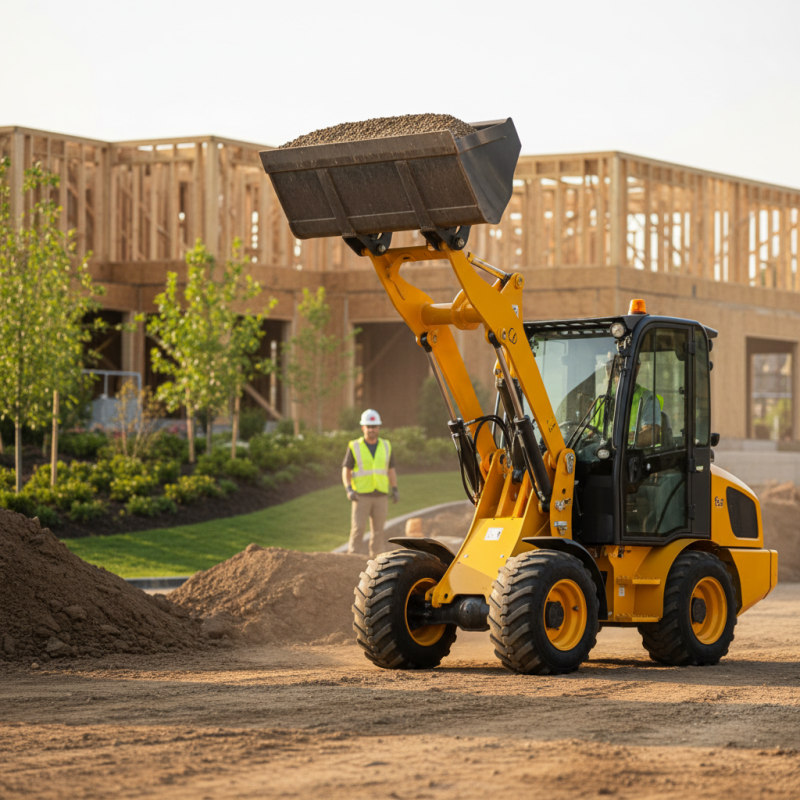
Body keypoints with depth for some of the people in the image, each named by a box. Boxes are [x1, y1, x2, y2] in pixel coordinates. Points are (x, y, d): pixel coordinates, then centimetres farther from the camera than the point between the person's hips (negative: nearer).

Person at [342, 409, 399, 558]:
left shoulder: (386, 446, 7)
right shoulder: (354, 447, -2)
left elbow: (391, 470, 12)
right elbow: (346, 470, -1)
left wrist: (395, 490, 2)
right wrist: (349, 489, -15)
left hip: (381, 496, 3)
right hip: (361, 496, -3)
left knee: (378, 530, 4)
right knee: (358, 529, -10)